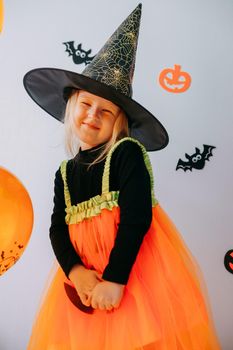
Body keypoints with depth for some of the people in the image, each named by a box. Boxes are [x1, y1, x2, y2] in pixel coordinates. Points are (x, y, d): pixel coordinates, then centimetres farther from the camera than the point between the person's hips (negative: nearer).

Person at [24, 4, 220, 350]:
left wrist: (115, 278, -19)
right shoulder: (65, 172, 9)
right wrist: (75, 271, -14)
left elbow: (137, 217, -17)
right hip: (86, 271, 5)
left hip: (133, 263, -4)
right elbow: (58, 229, 3)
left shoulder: (128, 153, -8)